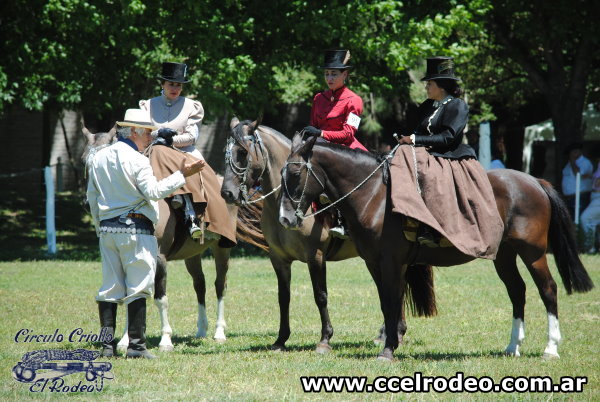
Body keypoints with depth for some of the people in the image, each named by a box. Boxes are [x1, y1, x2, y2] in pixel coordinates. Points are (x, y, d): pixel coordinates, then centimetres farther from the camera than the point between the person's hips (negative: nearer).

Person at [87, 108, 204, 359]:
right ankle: (136, 345, -4)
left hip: (107, 228, 7)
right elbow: (153, 192, -16)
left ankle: (107, 344, 5)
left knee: (109, 288, 8)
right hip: (135, 229, -7)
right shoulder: (136, 160, -11)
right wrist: (181, 175, -11)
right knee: (138, 287, -2)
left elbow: (92, 199, 15)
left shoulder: (98, 159, 12)